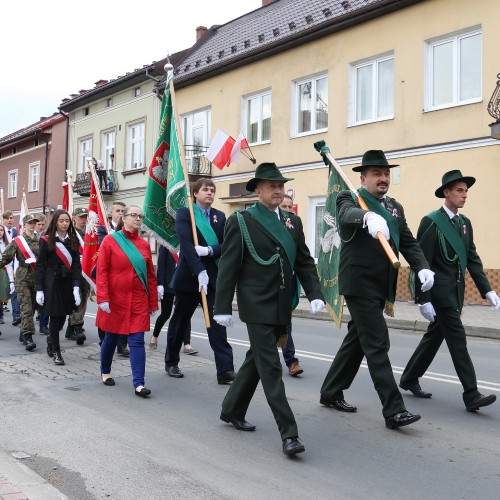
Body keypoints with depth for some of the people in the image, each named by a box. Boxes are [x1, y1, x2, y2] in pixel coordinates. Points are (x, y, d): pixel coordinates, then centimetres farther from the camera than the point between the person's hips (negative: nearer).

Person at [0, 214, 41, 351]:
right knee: (26, 308, -12)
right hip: (22, 278, -4)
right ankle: (28, 337, -14)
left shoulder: (40, 241, 8)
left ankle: (23, 334, 24)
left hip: (37, 277, 4)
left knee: (32, 307, 10)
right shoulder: (17, 241, 0)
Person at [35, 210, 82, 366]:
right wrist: (39, 289, -8)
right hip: (52, 283, -3)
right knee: (55, 316, -2)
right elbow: (40, 266, -3)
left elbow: (76, 265, 2)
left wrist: (76, 287, -9)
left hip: (68, 283, 4)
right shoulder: (46, 240, -3)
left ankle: (51, 339, 39)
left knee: (62, 316, 10)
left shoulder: (73, 241, 6)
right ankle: (56, 352, 11)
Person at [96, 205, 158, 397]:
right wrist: (103, 298, -16)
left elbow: (151, 275, 8)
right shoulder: (110, 240, -4)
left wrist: (153, 302, 7)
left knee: (137, 340, -3)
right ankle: (105, 372, 34)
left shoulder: (144, 244, 5)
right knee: (111, 338, 12)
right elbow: (101, 271, -8)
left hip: (138, 301, 2)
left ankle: (139, 384, -4)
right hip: (115, 300, -2)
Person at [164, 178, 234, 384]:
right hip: (189, 275, -2)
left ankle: (225, 370, -9)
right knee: (180, 321, 11)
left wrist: (210, 250, -18)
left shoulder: (220, 216, 11)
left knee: (217, 323, -7)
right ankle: (171, 362, 29)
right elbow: (186, 244, -15)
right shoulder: (184, 213, -2)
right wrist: (199, 271, -25)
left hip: (214, 277, 2)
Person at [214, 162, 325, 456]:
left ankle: (232, 411, 34)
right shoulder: (241, 222, -5)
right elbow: (229, 267, -6)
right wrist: (223, 307, -9)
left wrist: (315, 294, -4)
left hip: (282, 308, 6)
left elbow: (304, 262, 10)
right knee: (270, 367, -6)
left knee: (256, 361, 16)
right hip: (257, 307, -6)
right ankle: (289, 433, -3)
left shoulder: (293, 221, 11)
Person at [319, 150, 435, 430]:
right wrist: (369, 217, -52)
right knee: (377, 344, -9)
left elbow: (409, 243, 7)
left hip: (381, 287, 8)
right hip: (360, 284, -8)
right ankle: (394, 411, -5)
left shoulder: (395, 207, 15)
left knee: (357, 340, 15)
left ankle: (331, 393, 30)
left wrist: (423, 268, -12)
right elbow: (347, 213, -29)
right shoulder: (349, 198, -5)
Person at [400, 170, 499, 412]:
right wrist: (423, 299, -17)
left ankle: (409, 379, 28)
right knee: (457, 339, -7)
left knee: (435, 336, 14)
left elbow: (472, 259, 11)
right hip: (439, 291, -8)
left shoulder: (465, 223, 11)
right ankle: (472, 395, -3)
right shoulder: (431, 221, -11)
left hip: (456, 292, 8)